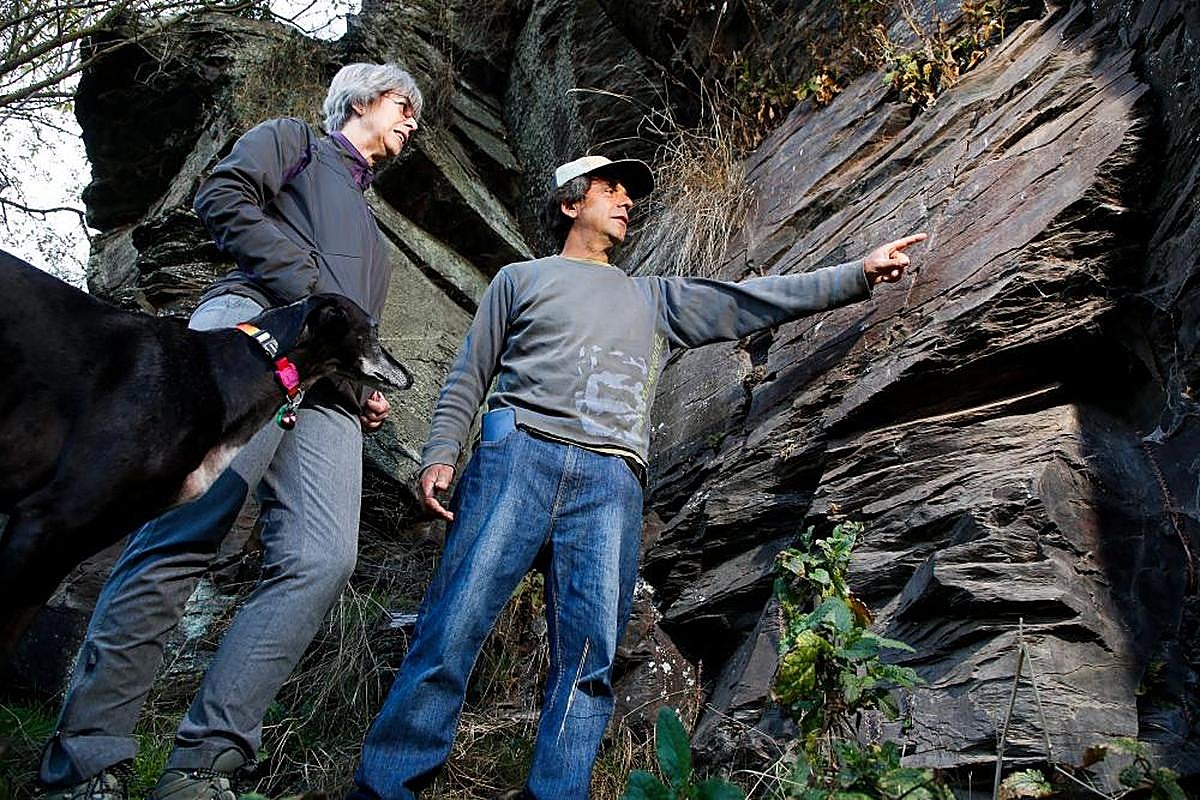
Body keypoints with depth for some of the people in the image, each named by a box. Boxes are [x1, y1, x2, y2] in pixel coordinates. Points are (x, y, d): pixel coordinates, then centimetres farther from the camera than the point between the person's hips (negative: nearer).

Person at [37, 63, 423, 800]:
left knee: (321, 561, -17)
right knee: (186, 536, -20)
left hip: (327, 386, 6)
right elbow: (223, 196, 2)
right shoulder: (291, 140, 22)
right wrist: (313, 294, -8)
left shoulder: (369, 227, 39)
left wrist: (367, 396, 15)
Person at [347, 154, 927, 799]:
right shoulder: (521, 278, 21)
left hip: (611, 485, 3)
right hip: (519, 455, -2)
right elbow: (469, 377, 15)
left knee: (589, 663, -5)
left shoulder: (654, 299, 28)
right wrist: (439, 454, -1)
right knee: (451, 632, -9)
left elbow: (756, 301, 20)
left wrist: (859, 274, 11)